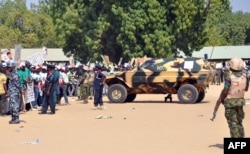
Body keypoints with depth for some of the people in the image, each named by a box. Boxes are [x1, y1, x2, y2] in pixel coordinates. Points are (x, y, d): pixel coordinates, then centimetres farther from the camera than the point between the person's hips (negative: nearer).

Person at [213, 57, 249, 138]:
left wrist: (221, 99, -3)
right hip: (240, 101, 5)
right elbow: (246, 89, 10)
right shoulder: (244, 76, -3)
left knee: (233, 123, -2)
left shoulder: (229, 77, -20)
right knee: (239, 123, 17)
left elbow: (225, 91, -19)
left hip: (230, 102, -5)